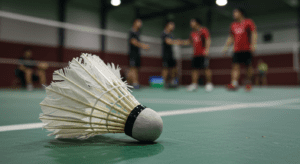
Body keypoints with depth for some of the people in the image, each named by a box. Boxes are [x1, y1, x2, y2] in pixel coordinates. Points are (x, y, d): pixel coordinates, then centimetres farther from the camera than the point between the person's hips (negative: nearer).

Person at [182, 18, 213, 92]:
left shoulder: (203, 30, -2)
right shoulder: (193, 33, 19)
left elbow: (208, 39, -10)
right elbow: (189, 41, 28)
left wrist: (207, 49, -22)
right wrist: (181, 42, 18)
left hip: (203, 54, -7)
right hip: (195, 54, 7)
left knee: (206, 68, -6)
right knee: (195, 68, 4)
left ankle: (209, 84, 1)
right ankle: (194, 84, 8)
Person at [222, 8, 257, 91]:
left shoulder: (248, 22, 2)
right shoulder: (233, 25, 17)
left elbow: (254, 33, -6)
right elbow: (231, 37, 22)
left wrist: (253, 44, -19)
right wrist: (226, 47, 15)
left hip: (247, 49, -4)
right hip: (237, 50, 4)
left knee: (249, 66, 0)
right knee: (235, 66, -9)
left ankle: (248, 82, 14)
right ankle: (234, 83, -17)